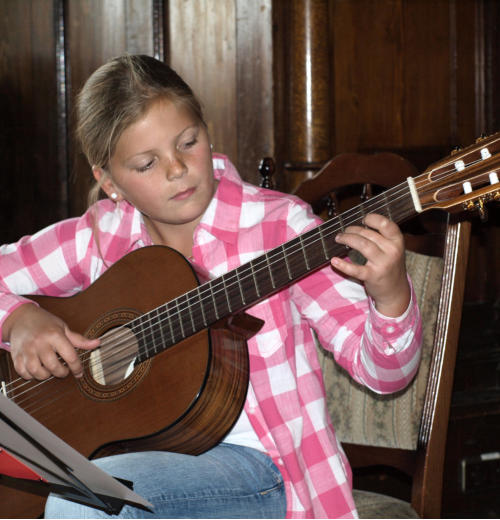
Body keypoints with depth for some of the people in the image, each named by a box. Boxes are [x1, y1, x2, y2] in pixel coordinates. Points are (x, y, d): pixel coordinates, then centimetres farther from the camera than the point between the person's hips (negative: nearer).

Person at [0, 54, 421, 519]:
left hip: (257, 464, -4)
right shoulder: (100, 237, 2)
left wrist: (391, 295, -31)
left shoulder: (276, 225, -7)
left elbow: (383, 372, -10)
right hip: (135, 454, 4)